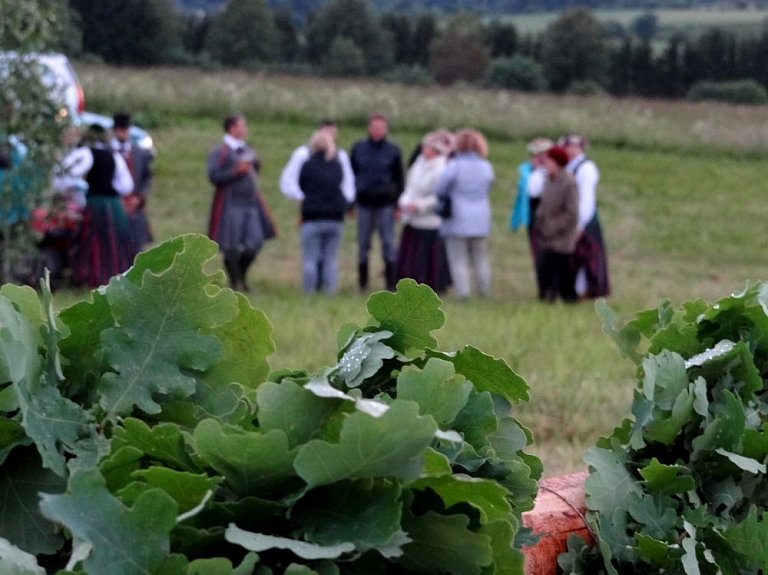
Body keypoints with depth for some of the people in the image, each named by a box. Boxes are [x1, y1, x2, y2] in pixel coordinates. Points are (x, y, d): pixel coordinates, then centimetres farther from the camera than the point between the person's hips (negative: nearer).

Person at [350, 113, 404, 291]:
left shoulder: (393, 150, 3)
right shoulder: (358, 148, 6)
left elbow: (399, 178, 7)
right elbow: (351, 175, 11)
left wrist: (398, 204, 0)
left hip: (386, 204, -2)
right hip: (364, 203, 2)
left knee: (388, 243, -2)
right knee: (363, 243, 6)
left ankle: (391, 283, 1)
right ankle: (362, 281, 13)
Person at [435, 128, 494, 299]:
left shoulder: (454, 166, -15)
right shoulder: (486, 167, 2)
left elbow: (439, 190, -9)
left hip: (457, 219, -5)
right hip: (480, 219, 5)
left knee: (458, 260, 2)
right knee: (481, 259, 14)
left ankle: (463, 292, -5)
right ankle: (485, 292, 16)